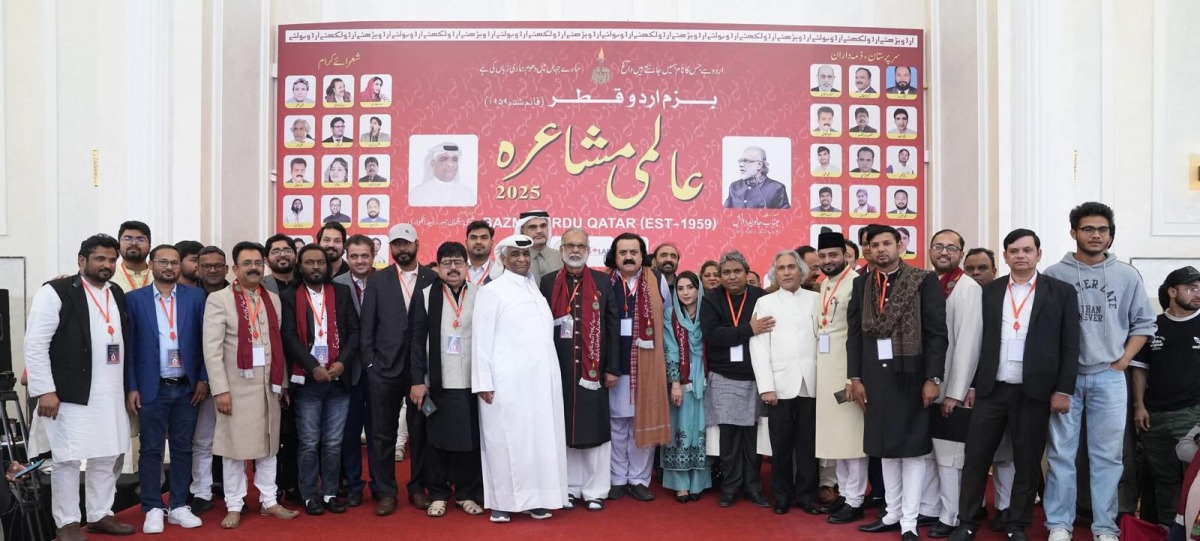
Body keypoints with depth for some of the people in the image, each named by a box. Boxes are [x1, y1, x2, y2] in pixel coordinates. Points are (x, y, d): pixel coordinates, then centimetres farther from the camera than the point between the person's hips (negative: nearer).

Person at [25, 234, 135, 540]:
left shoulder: (117, 295, 13)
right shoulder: (56, 292, -7)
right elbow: (35, 345, -10)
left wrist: (128, 387, 15)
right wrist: (45, 391, -14)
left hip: (111, 394, 6)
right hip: (71, 394, -6)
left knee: (107, 456, 12)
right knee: (68, 458, 1)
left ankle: (100, 515, 25)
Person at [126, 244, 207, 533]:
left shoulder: (195, 296, 3)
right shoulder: (134, 299, 1)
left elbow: (204, 339, 4)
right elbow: (129, 345, -1)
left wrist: (203, 378, -2)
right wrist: (131, 387, -5)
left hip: (186, 387, 1)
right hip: (152, 388, -1)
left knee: (182, 449, 9)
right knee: (151, 450, 5)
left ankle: (179, 506, 18)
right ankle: (153, 509, 16)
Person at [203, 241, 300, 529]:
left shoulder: (273, 299, 10)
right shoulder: (219, 299, -5)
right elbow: (212, 349, -10)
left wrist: (282, 382, 11)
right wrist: (220, 389, -15)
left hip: (269, 384, 5)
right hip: (237, 385, -4)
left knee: (268, 445, 11)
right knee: (234, 446, 3)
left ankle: (269, 501, 22)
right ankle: (234, 506, 15)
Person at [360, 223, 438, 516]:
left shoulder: (433, 279, 2)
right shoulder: (377, 280, 5)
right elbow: (367, 325, 3)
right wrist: (369, 362, -4)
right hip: (385, 368, 1)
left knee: (420, 431, 9)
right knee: (384, 433, 7)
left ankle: (417, 488, 23)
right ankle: (386, 492, 18)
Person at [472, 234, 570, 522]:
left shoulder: (537, 290, 14)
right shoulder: (491, 291, -3)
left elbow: (546, 332, 14)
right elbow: (482, 339, -6)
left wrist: (551, 376, 8)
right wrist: (483, 383, -12)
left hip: (541, 380, 5)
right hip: (507, 382, -5)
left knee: (541, 438, 6)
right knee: (506, 440, 0)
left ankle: (536, 498, 16)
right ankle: (502, 501, 11)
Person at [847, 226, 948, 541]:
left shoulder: (924, 281, -4)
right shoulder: (861, 284, 8)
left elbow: (937, 333, -7)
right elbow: (855, 333, 8)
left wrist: (933, 378, -12)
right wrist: (855, 377, 4)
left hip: (911, 375, -4)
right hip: (876, 375, 4)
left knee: (912, 448, 3)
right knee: (885, 448, 12)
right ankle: (893, 514, 24)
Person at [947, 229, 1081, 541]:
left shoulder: (1061, 292, 2)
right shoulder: (989, 291, 7)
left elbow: (1070, 345, -1)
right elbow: (979, 339, 8)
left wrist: (1064, 390, -6)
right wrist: (972, 384, 5)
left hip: (1035, 391, -2)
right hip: (991, 389, 2)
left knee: (1027, 462, 8)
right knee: (976, 456, 3)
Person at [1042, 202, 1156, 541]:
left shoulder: (1127, 276, 5)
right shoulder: (1054, 275, -1)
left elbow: (1143, 322, 10)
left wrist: (1122, 362, 2)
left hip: (1109, 377, 2)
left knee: (1107, 455, 6)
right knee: (1062, 452, 5)